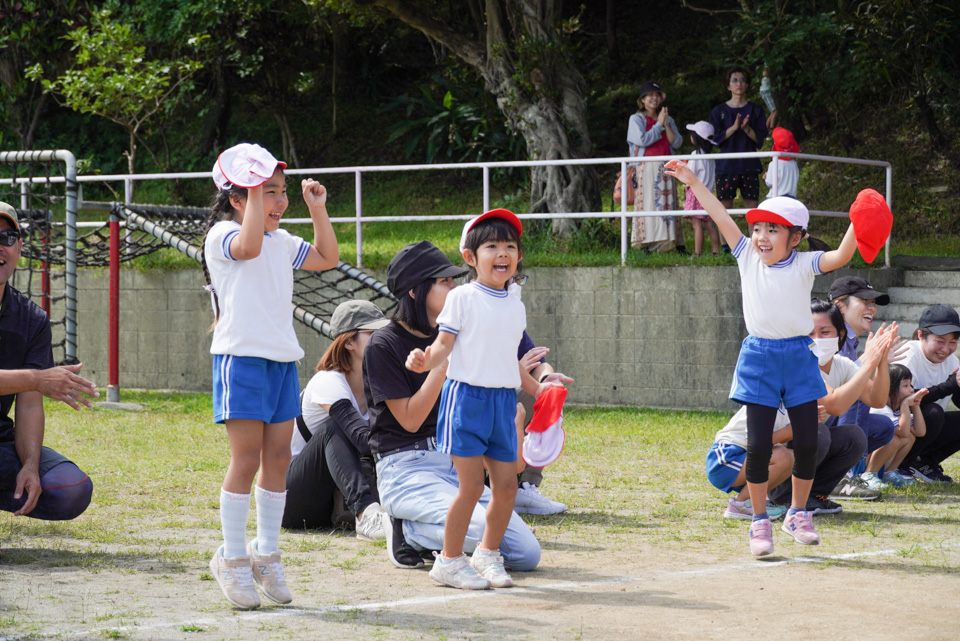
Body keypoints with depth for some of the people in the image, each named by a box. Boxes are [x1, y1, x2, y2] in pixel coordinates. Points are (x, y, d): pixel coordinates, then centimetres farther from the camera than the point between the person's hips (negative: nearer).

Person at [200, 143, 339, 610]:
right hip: (241, 357, -7)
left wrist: (317, 209, 14)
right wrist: (255, 192, -23)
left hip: (282, 360, 7)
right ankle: (232, 558, 0)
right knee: (246, 458, -9)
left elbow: (327, 257, 23)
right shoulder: (222, 235, -7)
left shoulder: (282, 243, 17)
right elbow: (248, 245, -28)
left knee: (278, 457, 7)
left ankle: (266, 554, 16)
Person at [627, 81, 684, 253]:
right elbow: (643, 140, -12)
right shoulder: (637, 119, 4)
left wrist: (666, 125, -4)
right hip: (647, 167, -4)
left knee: (668, 202, 1)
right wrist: (659, 124, -5)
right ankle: (646, 246, -12)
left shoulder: (668, 119, 16)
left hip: (666, 168, 4)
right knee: (649, 202, -10)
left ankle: (676, 244, -2)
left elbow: (677, 143, 6)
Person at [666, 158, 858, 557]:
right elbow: (721, 216, 3)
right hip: (759, 359, 1)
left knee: (806, 443, 2)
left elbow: (840, 257, -22)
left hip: (798, 358, -1)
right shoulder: (748, 258, 2)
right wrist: (693, 182, 2)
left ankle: (798, 514, 21)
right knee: (758, 446, -2)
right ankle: (760, 521, 10)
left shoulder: (804, 264, -5)